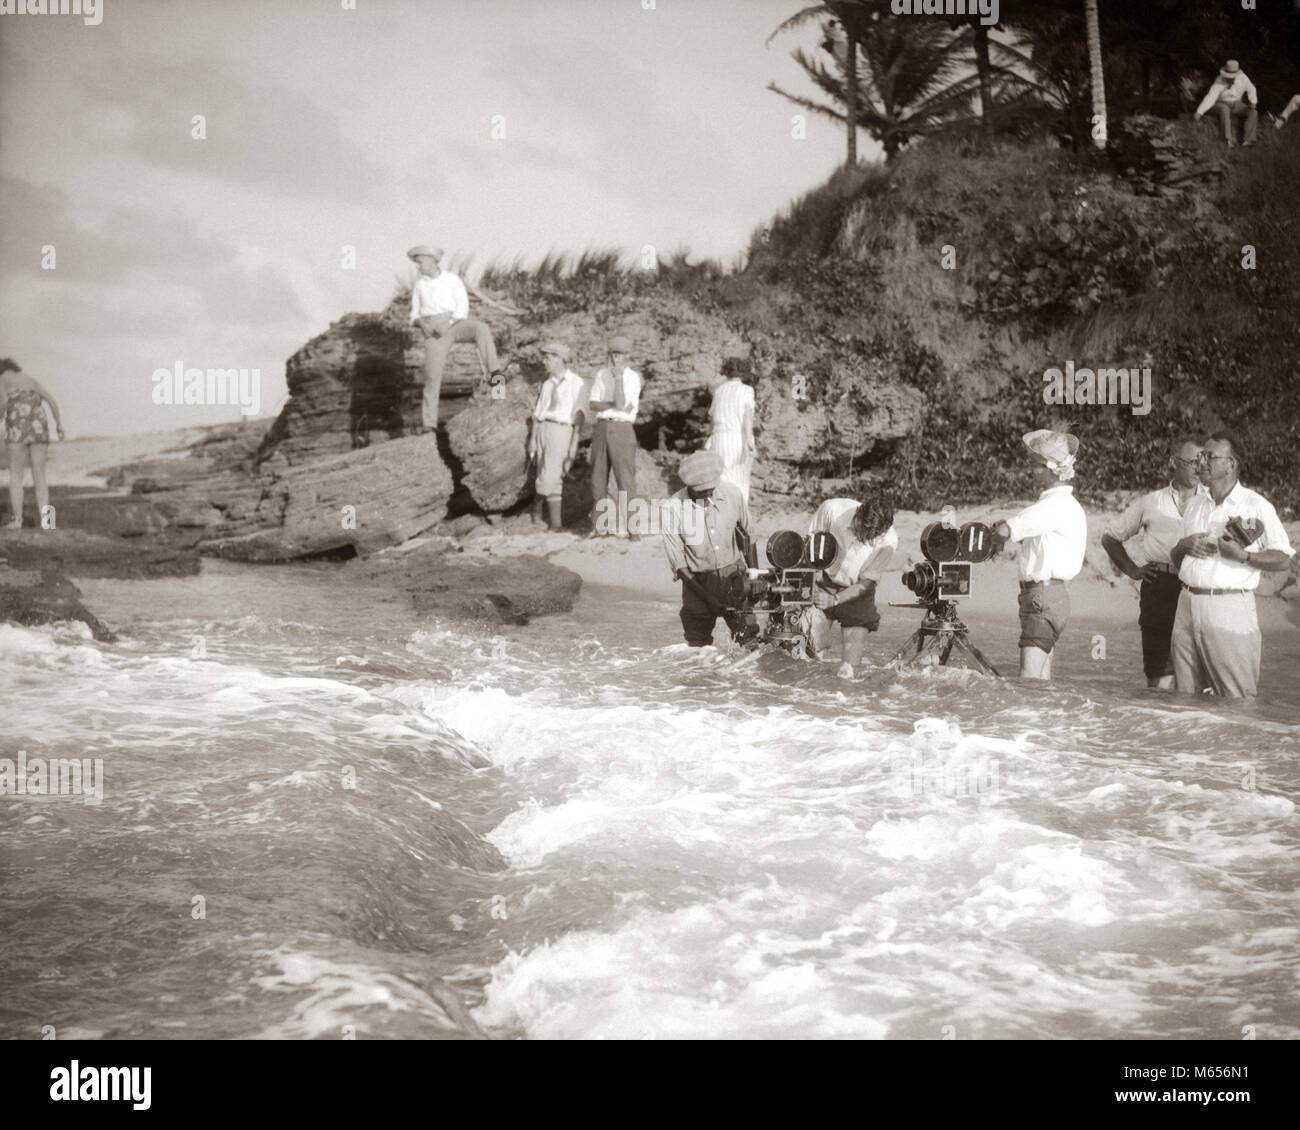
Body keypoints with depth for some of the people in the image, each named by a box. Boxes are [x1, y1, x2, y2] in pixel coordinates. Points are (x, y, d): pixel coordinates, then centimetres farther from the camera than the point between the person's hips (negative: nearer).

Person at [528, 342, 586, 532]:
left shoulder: (577, 384, -3)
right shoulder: (547, 383, 16)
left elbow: (579, 416, -6)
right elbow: (538, 412, 16)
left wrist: (574, 444, -12)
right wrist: (533, 439, 9)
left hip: (561, 430, -6)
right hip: (542, 430, 6)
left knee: (551, 479, -14)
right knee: (545, 479, 3)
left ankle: (556, 524, -12)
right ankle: (550, 521, 6)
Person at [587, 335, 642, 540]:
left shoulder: (633, 377, -3)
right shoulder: (601, 375, 10)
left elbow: (621, 404, -15)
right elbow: (593, 405, 3)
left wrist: (618, 376, -16)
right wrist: (613, 405, -13)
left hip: (622, 429, -4)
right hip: (601, 428, 4)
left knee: (626, 480, -9)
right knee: (598, 479, 5)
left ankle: (633, 529, -9)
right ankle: (598, 527, 12)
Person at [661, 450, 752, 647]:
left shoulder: (731, 494, -10)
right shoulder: (672, 509, -17)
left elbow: (748, 533, 9)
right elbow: (679, 566, -13)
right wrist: (709, 599, -19)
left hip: (734, 578, 2)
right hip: (698, 583, -2)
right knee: (699, 647, 2)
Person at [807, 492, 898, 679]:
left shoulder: (888, 540, -23)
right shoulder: (833, 509, -23)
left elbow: (867, 583, -15)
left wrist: (834, 599, -28)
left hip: (858, 593, 0)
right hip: (824, 584, 0)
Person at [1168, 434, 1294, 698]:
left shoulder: (1256, 506, -1)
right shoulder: (1194, 505, 18)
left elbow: (1284, 558, -5)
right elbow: (1175, 559, 24)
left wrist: (1243, 556, -18)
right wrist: (1183, 546, 2)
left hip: (1229, 608, -6)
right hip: (1188, 604, 6)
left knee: (1238, 704, -6)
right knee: (1185, 698, 7)